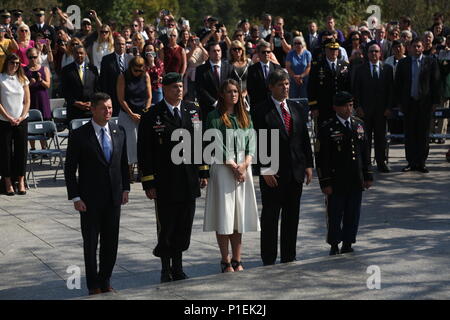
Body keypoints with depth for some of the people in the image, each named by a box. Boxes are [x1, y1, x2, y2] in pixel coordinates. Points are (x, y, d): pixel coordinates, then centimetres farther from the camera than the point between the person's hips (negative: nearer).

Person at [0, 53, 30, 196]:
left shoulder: (22, 79, 8)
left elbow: (27, 101, 7)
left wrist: (21, 117, -5)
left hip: (21, 120, 3)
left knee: (21, 149, 3)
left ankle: (21, 181, 10)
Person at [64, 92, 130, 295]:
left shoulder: (119, 132, 4)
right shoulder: (79, 135, -9)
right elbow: (69, 169, -7)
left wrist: (125, 188, 7)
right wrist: (75, 197, -11)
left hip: (114, 198, 4)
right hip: (90, 199, -4)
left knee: (111, 242, 10)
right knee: (90, 243, 6)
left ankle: (105, 281, 24)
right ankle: (93, 285, 19)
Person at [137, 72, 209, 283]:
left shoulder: (193, 111, 9)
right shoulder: (152, 116, -5)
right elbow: (144, 152, -6)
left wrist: (203, 172, 8)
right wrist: (148, 183, -10)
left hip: (189, 182, 4)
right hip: (165, 183, -4)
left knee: (184, 228, 10)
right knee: (166, 228, 3)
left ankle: (178, 267, 24)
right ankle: (166, 269, 20)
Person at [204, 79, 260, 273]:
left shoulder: (245, 117, 14)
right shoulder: (214, 117, -1)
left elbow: (251, 142, 6)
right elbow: (218, 145, -8)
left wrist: (245, 164, -9)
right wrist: (233, 166, -14)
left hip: (243, 169, 5)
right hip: (222, 169, -4)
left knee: (239, 215, 7)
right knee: (224, 215, -3)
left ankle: (237, 260, 13)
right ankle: (225, 261, 4)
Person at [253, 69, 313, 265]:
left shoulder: (297, 108, 11)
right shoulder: (262, 111, -7)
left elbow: (305, 138, 13)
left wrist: (308, 165, 7)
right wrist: (265, 170, -14)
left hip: (296, 171, 5)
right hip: (273, 172, -5)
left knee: (292, 216, 11)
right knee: (270, 217, 3)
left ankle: (289, 257, 21)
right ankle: (269, 259, 12)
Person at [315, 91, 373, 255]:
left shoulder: (359, 125, 9)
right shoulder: (327, 129, -7)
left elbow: (365, 152, 15)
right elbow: (321, 158, -8)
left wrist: (368, 176, 10)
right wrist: (325, 183, -12)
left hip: (356, 181, 5)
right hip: (336, 183, -4)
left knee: (353, 214, 9)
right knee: (335, 214, 4)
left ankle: (347, 244, 22)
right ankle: (334, 246, 19)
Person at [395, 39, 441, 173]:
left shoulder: (431, 62, 3)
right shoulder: (403, 63, 7)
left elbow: (436, 82, 2)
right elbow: (398, 83, 7)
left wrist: (435, 101, -4)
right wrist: (399, 102, 1)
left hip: (425, 103, -1)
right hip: (409, 103, 1)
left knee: (423, 134, 4)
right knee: (409, 135, 4)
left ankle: (421, 163, 11)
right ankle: (411, 163, 10)